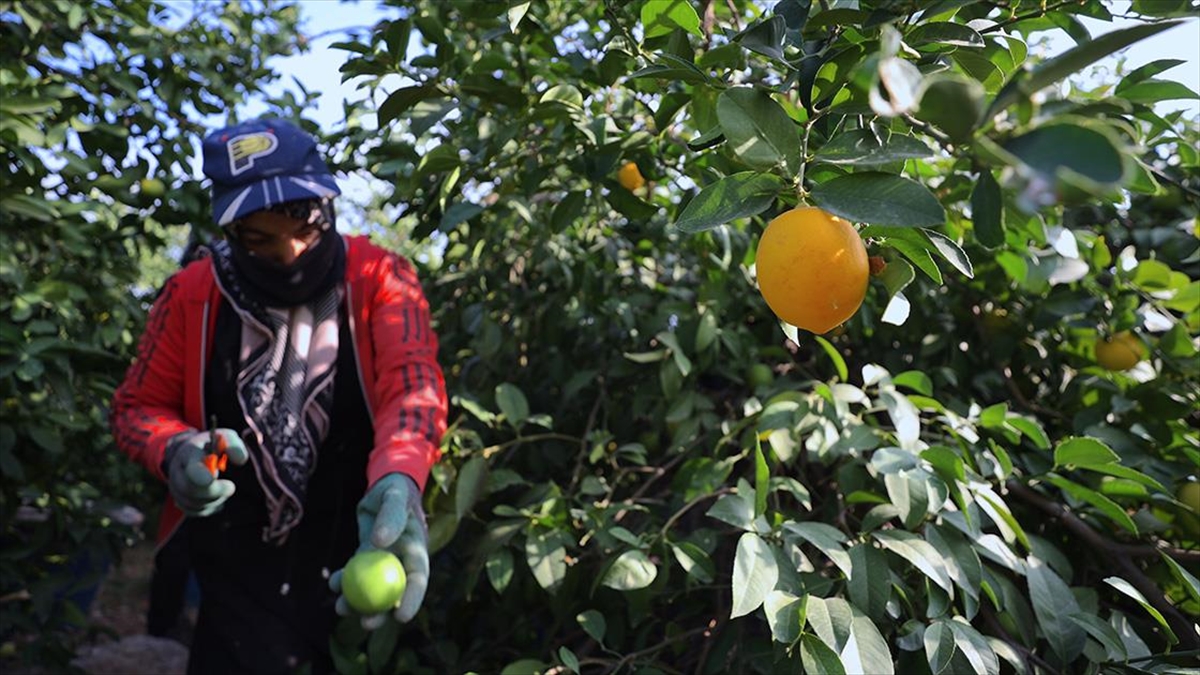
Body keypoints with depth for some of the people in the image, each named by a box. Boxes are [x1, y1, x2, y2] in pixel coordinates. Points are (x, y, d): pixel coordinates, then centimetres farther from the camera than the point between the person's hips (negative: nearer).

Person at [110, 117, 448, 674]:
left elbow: (413, 386, -25)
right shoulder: (191, 295, -5)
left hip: (360, 549, -1)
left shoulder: (380, 279, -12)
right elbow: (138, 406, 5)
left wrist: (397, 483, -45)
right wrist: (176, 451, -19)